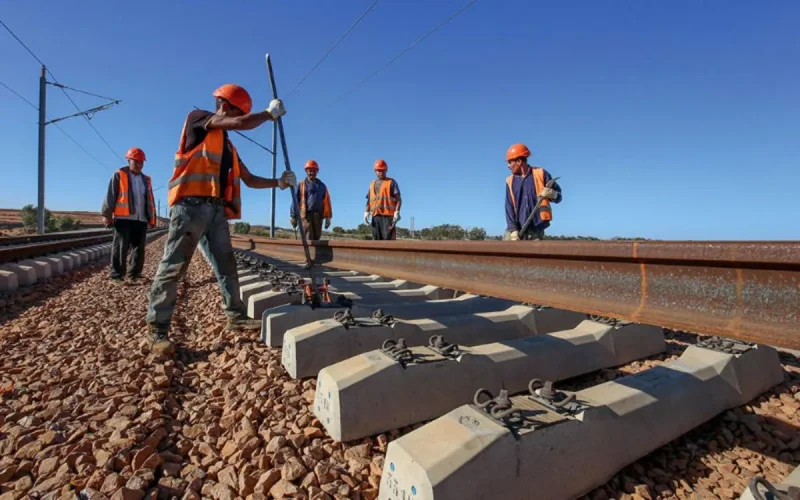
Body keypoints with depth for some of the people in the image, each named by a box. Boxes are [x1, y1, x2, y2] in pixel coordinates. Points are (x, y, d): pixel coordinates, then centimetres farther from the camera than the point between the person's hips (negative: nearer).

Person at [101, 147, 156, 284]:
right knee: (120, 247, -3)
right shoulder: (119, 175, 4)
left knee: (139, 248, 4)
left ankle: (135, 274, 11)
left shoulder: (146, 180, 17)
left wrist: (152, 217, 15)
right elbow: (110, 196, 0)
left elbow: (150, 200, 19)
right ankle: (116, 275, 1)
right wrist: (107, 214, -5)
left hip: (141, 219, 4)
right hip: (123, 218, -4)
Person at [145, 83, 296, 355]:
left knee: (226, 263, 8)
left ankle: (236, 316, 16)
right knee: (173, 266, -7)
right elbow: (242, 124, -9)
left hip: (217, 208, 8)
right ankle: (157, 329, -3)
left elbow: (250, 180, 23)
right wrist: (271, 113, 6)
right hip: (191, 204, -8)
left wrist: (278, 182, 11)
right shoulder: (197, 118, 4)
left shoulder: (228, 146, 24)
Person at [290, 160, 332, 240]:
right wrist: (293, 216, 0)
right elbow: (295, 201, 5)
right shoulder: (301, 185, 6)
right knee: (309, 238, -11)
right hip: (307, 215, -4)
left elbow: (326, 202, 12)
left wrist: (328, 217, 6)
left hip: (318, 215, 4)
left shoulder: (322, 185, 16)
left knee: (317, 237, 7)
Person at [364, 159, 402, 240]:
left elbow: (399, 199, 0)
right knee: (376, 239, 4)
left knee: (388, 238, -14)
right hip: (375, 216, 5)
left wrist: (397, 212, -14)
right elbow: (369, 200, 20)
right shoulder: (372, 184, 22)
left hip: (388, 215, -5)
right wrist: (366, 212, 5)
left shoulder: (391, 182, 7)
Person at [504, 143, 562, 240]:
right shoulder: (510, 181, 7)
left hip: (536, 231, -1)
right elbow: (509, 208, 1)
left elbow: (558, 197, 9)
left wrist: (551, 194, -16)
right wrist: (513, 230, -10)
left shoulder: (541, 174, 3)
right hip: (515, 230, 2)